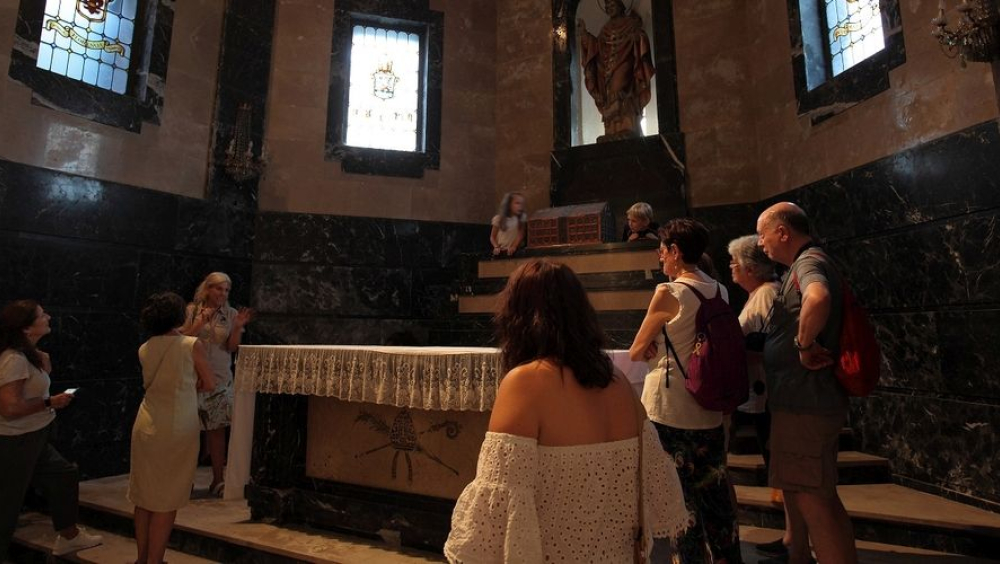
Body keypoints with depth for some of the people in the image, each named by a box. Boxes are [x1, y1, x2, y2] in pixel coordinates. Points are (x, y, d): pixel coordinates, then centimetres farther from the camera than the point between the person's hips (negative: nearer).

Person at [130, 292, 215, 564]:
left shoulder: (144, 349, 3)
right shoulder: (193, 345, -11)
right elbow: (209, 385, -3)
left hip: (146, 427, 5)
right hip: (176, 429, -5)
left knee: (144, 496, 16)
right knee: (166, 500, 6)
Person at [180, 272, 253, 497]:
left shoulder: (231, 314, 2)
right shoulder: (191, 311, -1)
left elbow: (232, 348, 0)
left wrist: (238, 327, -16)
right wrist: (200, 322, -16)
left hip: (220, 379, 1)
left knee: (217, 428, 3)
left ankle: (218, 479, 12)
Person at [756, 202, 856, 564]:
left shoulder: (808, 262, -17)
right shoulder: (804, 264, 15)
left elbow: (818, 299, -40)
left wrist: (804, 344, -27)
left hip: (805, 400, -11)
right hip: (801, 398, 11)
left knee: (813, 497, -3)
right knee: (798, 489, 23)